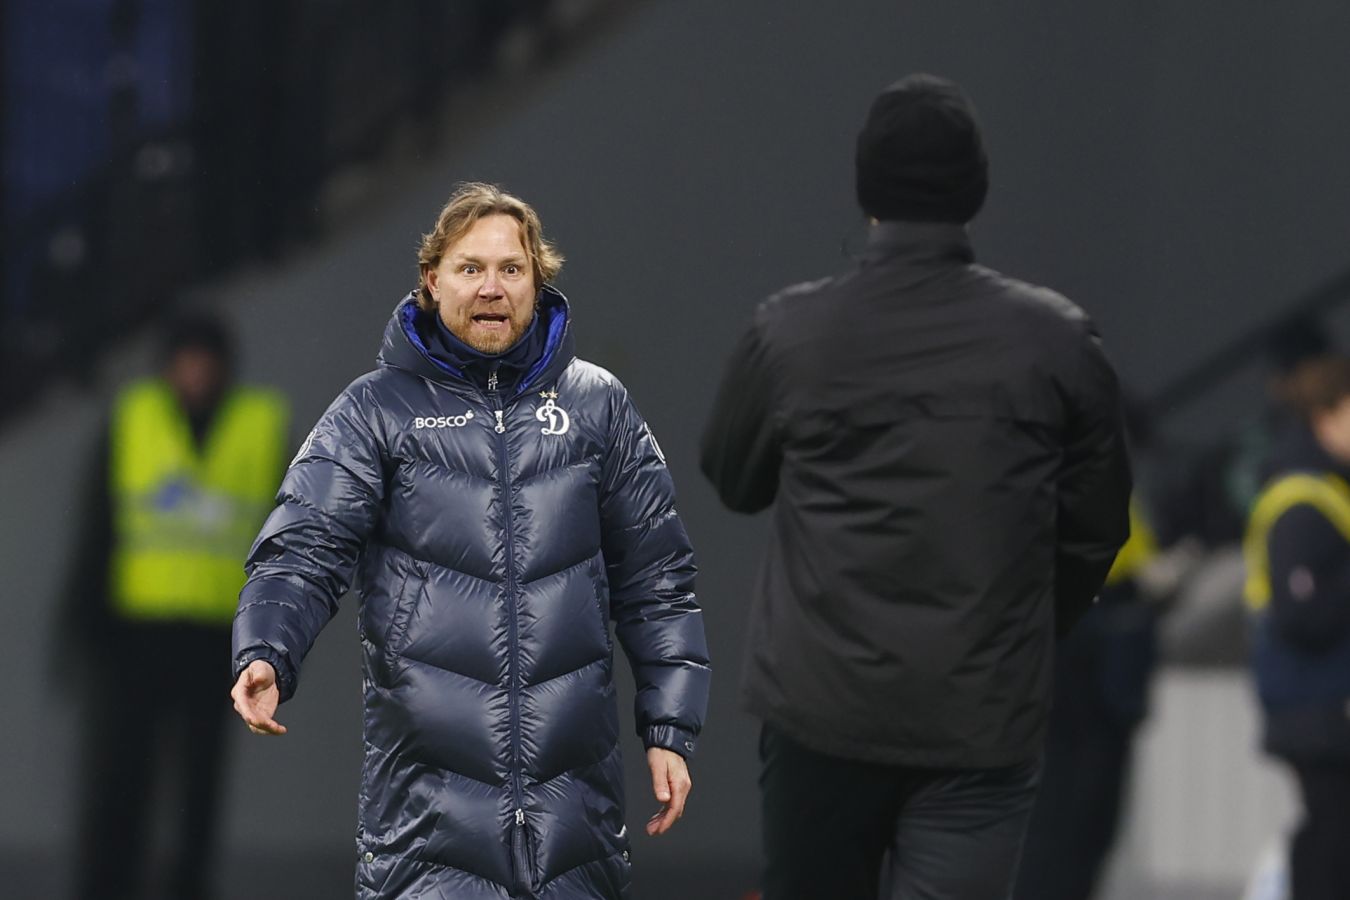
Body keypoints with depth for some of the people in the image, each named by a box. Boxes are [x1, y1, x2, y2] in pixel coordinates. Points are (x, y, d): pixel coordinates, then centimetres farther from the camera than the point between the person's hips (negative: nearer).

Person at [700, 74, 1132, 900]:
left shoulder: (790, 335, -5)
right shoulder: (1055, 341, -5)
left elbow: (735, 482, 11)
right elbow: (1095, 527, 5)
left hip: (822, 707, 1)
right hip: (983, 722, -1)